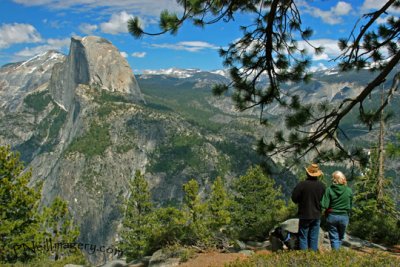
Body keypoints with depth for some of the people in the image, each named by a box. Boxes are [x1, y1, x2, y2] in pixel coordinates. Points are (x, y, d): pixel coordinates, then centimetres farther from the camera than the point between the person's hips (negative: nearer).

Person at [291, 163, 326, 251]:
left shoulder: (302, 184, -17)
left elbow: (294, 198, -10)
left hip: (304, 215, -3)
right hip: (317, 215, 3)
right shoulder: (322, 185, -5)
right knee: (314, 238, 12)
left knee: (303, 237, 6)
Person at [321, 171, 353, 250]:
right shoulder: (349, 191, -6)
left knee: (334, 238, 9)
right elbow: (350, 206, 4)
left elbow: (324, 205, -16)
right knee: (340, 238, 21)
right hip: (344, 217, 2)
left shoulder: (329, 190, -12)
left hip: (332, 216, -2)